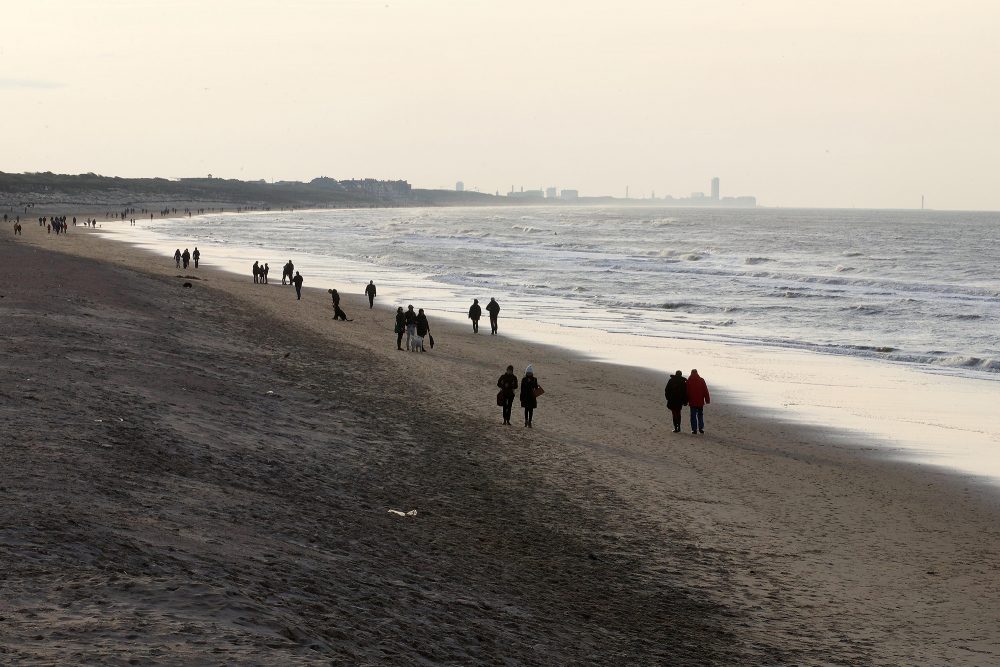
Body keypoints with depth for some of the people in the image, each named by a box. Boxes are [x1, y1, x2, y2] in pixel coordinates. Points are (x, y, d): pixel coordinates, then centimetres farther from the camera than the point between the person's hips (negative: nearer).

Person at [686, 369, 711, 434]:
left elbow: (687, 391, 0)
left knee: (693, 416, 3)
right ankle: (701, 428, 8)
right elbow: (705, 391, 0)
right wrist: (707, 399, 6)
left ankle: (694, 429, -1)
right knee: (700, 415, 14)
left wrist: (686, 401, 7)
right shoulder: (701, 380, -2)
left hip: (692, 402, -1)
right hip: (700, 401, 1)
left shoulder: (689, 381, -4)